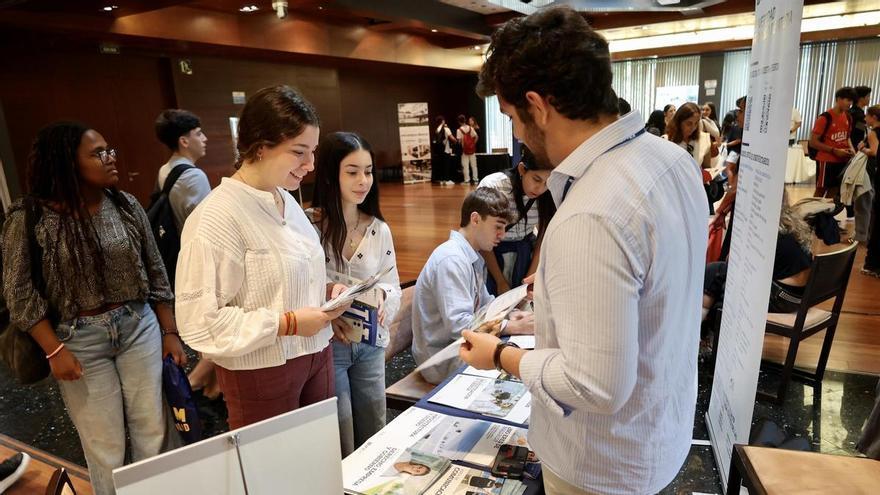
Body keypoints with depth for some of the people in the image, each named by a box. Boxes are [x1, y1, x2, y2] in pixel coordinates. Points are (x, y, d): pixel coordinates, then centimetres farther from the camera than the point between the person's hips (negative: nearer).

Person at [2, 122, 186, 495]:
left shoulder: (126, 205, -1)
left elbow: (156, 272, 4)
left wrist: (169, 332, 4)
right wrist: (54, 351, -10)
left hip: (140, 326, 3)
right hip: (79, 339, -2)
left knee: (152, 429, 12)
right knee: (105, 447, 9)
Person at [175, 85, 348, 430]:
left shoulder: (287, 201, 6)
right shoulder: (217, 217, -20)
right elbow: (200, 320, -23)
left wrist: (326, 290, -2)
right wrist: (288, 323, -22)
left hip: (315, 353, 7)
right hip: (261, 372, -7)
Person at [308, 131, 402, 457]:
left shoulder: (379, 230, 0)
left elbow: (394, 286, 4)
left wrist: (383, 296, -18)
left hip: (370, 345, 5)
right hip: (325, 345, -4)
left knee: (374, 436, 20)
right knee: (339, 448, 10)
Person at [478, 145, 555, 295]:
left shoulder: (548, 196, -16)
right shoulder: (492, 186, -24)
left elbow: (542, 241, -3)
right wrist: (501, 282, -10)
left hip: (524, 249, 2)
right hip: (491, 249, -2)